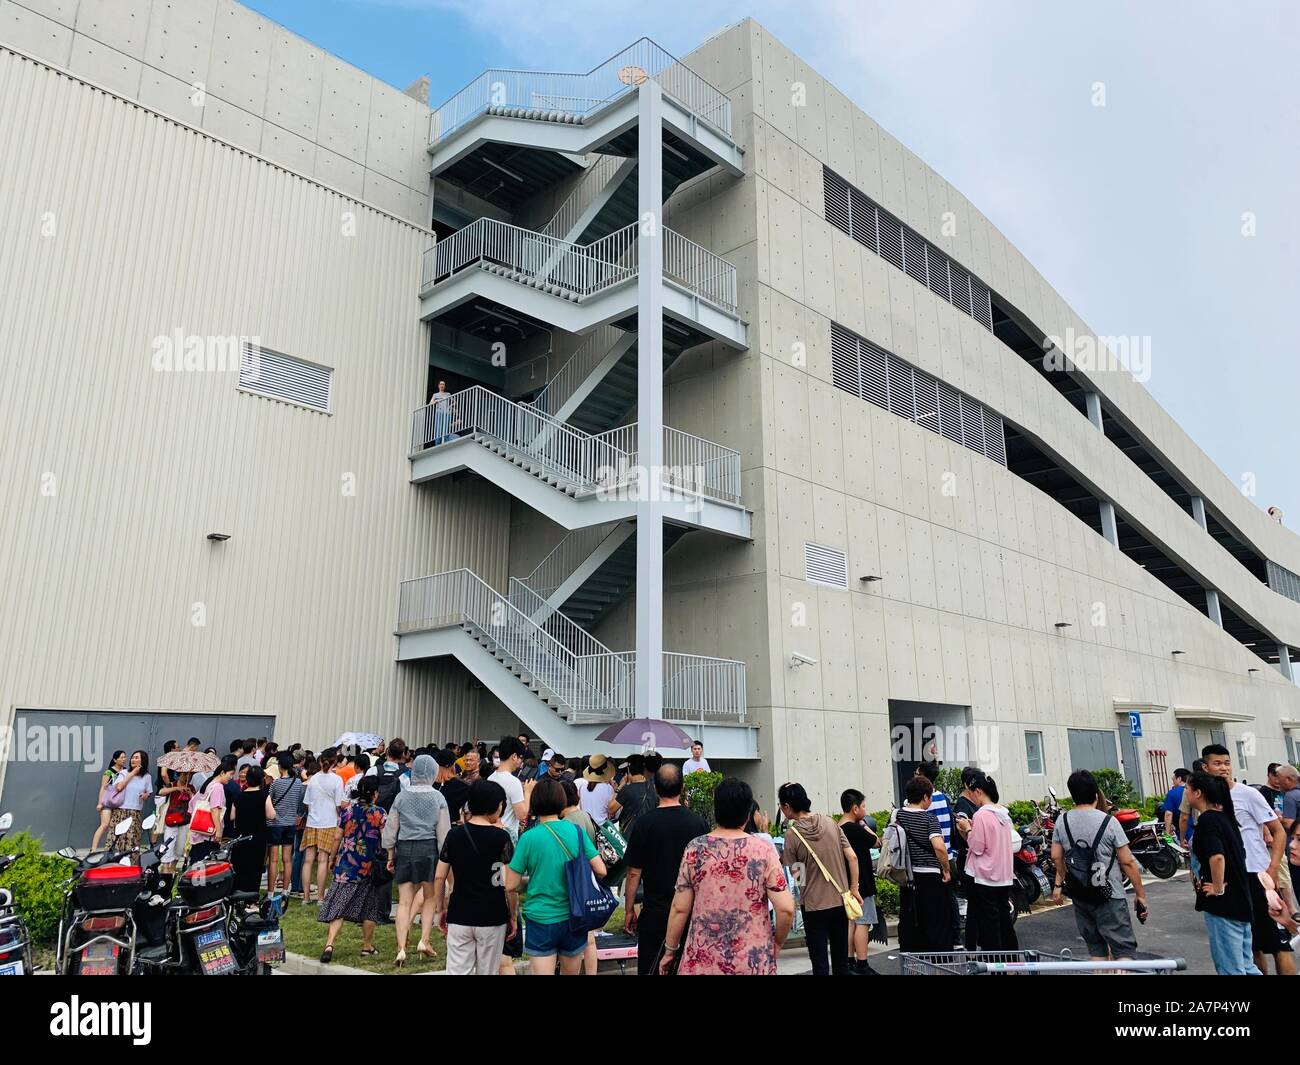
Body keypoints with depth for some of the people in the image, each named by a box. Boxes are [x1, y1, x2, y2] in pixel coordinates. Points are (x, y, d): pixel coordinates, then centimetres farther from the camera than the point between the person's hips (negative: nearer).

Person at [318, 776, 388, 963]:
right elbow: (385, 839, -8)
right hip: (369, 865, -2)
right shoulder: (379, 813, -7)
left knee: (339, 903, 2)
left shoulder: (348, 811, 2)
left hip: (346, 864, 2)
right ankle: (367, 947, 20)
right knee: (369, 906, 12)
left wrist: (333, 858, 22)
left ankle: (329, 944, -13)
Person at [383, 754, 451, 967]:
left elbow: (391, 828, 6)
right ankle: (424, 940, 11)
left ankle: (401, 949, 1)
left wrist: (390, 855, 15)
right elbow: (443, 831, -3)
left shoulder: (402, 796, 2)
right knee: (430, 897, 18)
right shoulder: (438, 797, -3)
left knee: (404, 902, 6)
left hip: (404, 849, 2)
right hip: (429, 848, -1)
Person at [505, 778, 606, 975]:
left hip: (541, 919, -3)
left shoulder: (528, 838, -12)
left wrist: (513, 911, 11)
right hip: (574, 917, 3)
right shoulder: (577, 831, -5)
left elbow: (511, 886, -9)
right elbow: (600, 871, -5)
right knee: (571, 972, 21)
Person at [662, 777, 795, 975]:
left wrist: (670, 951, 10)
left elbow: (680, 908, -2)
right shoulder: (763, 849, -8)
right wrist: (777, 944, 6)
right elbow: (786, 909, -11)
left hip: (702, 960, 1)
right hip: (754, 962, 0)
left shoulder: (695, 849, -5)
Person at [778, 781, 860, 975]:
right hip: (841, 901, 4)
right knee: (841, 958, 16)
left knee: (820, 962, 5)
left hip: (814, 905, -4)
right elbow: (852, 857, -1)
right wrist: (853, 889, 6)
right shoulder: (829, 822, 0)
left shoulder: (792, 834, -13)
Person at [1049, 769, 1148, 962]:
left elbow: (1056, 857, 6)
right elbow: (1127, 862, -9)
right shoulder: (1108, 822, -12)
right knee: (1123, 949, -2)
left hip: (1079, 896, 4)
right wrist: (1140, 893, 0)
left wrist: (1059, 883, 22)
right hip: (1109, 896, -4)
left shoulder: (1062, 821, -1)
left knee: (1096, 949, 14)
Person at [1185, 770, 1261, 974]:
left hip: (1222, 904, -9)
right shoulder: (1225, 816, 10)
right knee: (1245, 966, 18)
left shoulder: (1207, 820, -16)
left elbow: (1217, 857, -31)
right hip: (1240, 901, 9)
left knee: (1230, 969, 0)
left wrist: (1218, 888, -18)